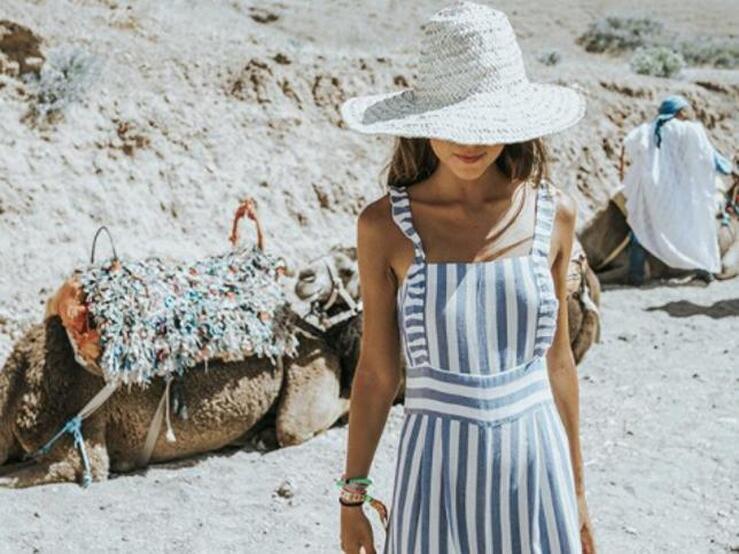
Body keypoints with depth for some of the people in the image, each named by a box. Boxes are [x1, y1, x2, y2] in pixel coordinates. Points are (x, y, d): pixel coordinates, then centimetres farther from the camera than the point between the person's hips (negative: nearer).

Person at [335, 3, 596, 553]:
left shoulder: (553, 213, -2)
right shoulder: (385, 225, -8)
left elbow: (557, 360, 6)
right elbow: (376, 370, -1)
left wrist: (576, 488, 11)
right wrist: (353, 492, 3)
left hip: (536, 464, 2)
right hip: (439, 465, -2)